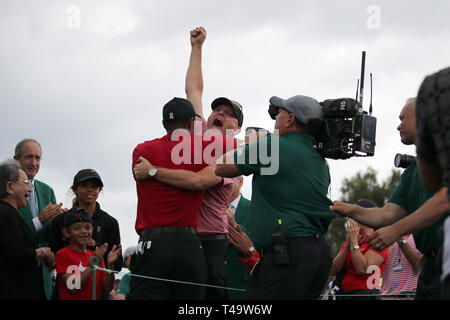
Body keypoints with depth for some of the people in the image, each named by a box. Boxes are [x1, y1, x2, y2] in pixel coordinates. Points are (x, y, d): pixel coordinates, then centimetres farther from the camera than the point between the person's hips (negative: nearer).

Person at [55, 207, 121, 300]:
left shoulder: (95, 255, 11)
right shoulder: (63, 254, -1)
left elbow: (107, 288, 5)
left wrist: (110, 265, -9)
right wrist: (94, 263, -15)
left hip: (96, 297, 4)